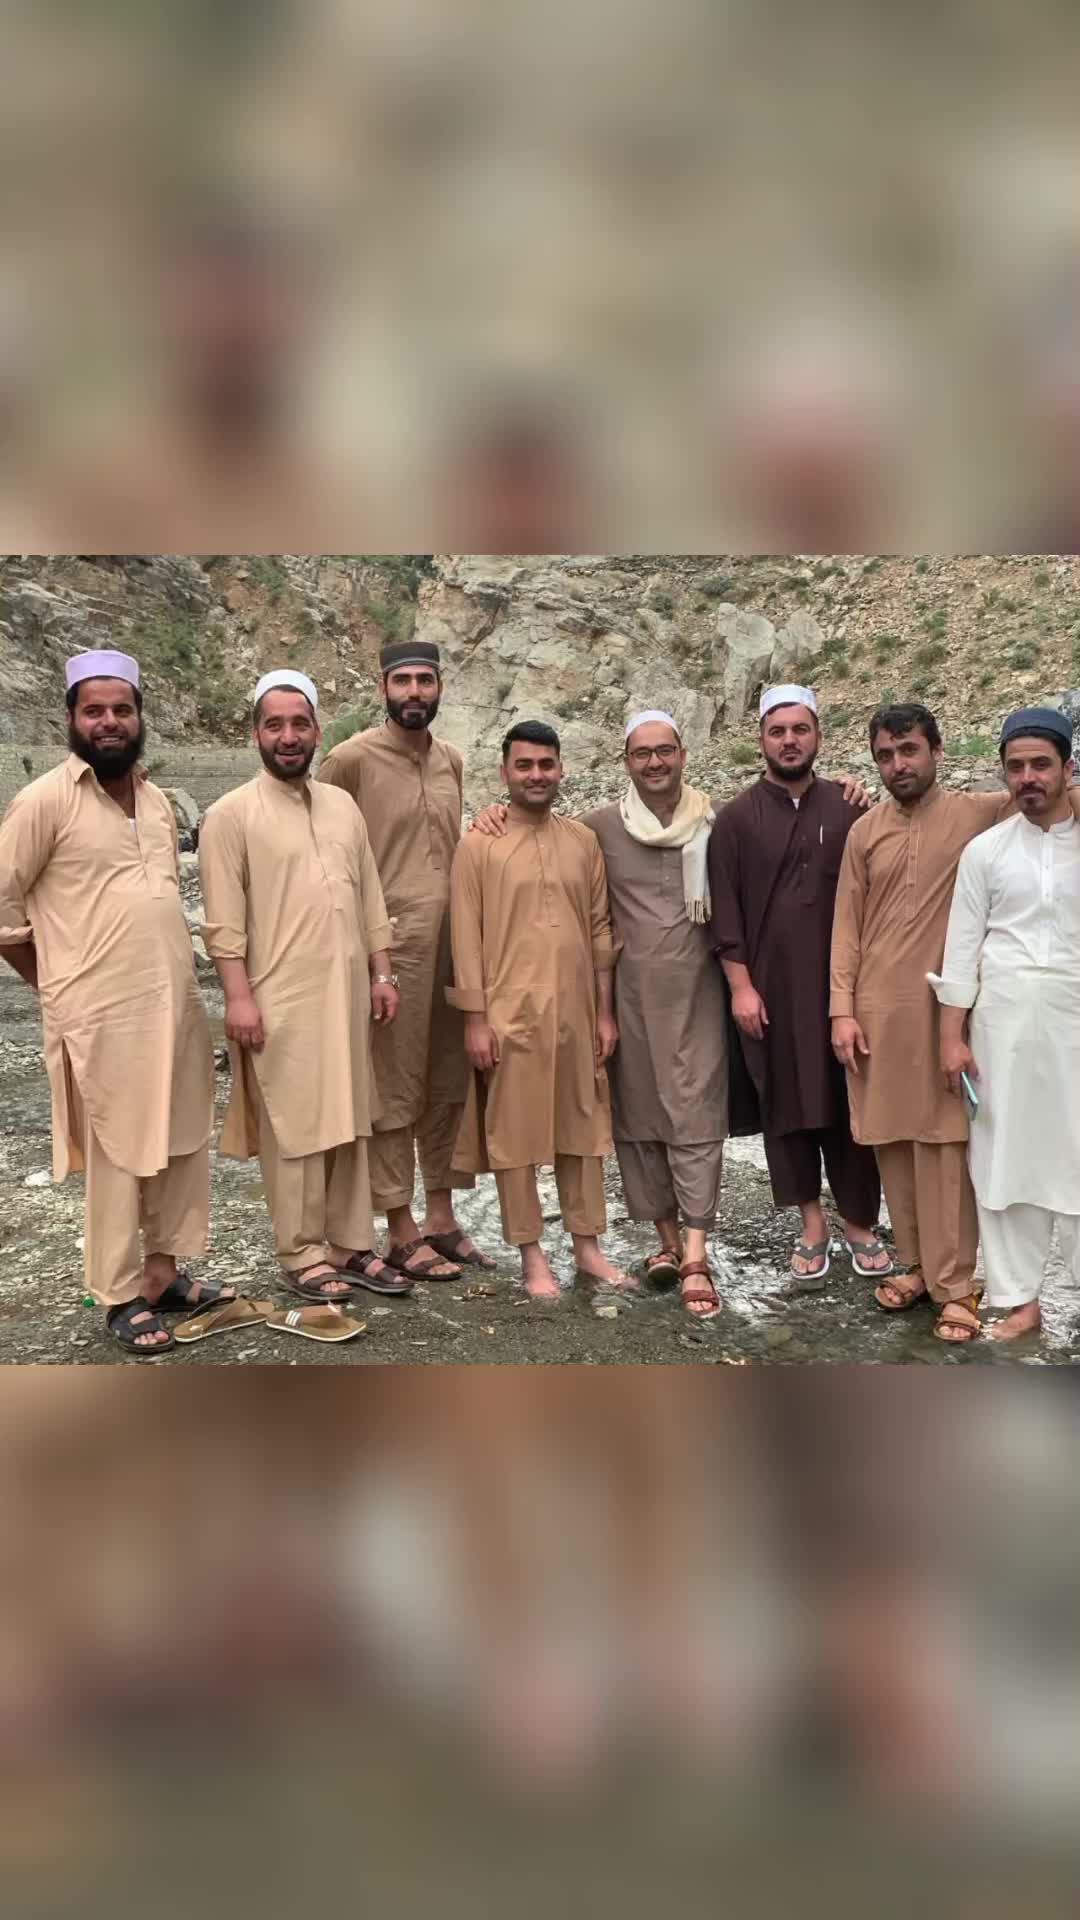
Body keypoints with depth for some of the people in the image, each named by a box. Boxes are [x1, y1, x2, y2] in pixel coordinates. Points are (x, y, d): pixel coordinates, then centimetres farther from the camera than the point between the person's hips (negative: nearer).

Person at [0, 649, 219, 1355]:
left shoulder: (158, 801, 12)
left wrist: (174, 973, 13)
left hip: (177, 1005, 6)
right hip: (102, 1015, -6)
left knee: (181, 1144, 13)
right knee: (116, 1155, 2)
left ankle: (163, 1271, 28)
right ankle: (122, 1298, 15)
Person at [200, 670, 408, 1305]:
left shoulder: (343, 807, 11)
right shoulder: (232, 814, -6)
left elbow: (370, 901, 14)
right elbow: (225, 920, -10)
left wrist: (382, 974, 9)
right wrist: (239, 996, -15)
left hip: (346, 993, 6)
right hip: (281, 999, -5)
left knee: (349, 1124, 11)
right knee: (294, 1130, 1)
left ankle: (352, 1244, 21)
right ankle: (304, 1254, 13)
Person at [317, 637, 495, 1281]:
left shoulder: (452, 760, 13)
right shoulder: (353, 758, -6)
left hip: (452, 939, 6)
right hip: (390, 944, -6)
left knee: (448, 1086, 12)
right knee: (395, 1092, 1)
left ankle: (442, 1217, 24)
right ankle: (403, 1232, 11)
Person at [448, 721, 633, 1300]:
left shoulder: (584, 841, 7)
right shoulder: (478, 846, -4)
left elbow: (600, 929, 9)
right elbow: (466, 938, -5)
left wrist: (605, 1010, 7)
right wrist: (475, 1018, -9)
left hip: (576, 1012, 4)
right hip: (509, 1014, -3)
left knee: (583, 1126, 11)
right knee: (514, 1133, 4)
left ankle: (587, 1245, 25)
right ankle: (531, 1255, 17)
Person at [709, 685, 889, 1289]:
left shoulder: (849, 809, 3)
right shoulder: (737, 818, 2)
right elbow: (725, 909, 0)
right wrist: (741, 985, -7)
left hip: (842, 983, 0)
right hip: (770, 988, 0)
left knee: (851, 1104, 4)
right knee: (786, 1105, 6)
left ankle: (860, 1222, 18)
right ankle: (812, 1226, 17)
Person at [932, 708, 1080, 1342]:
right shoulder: (985, 849, 4)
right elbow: (963, 945, 4)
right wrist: (952, 1035, 0)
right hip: (1002, 1022, 1)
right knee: (1007, 1157, 6)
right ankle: (1020, 1297, 16)